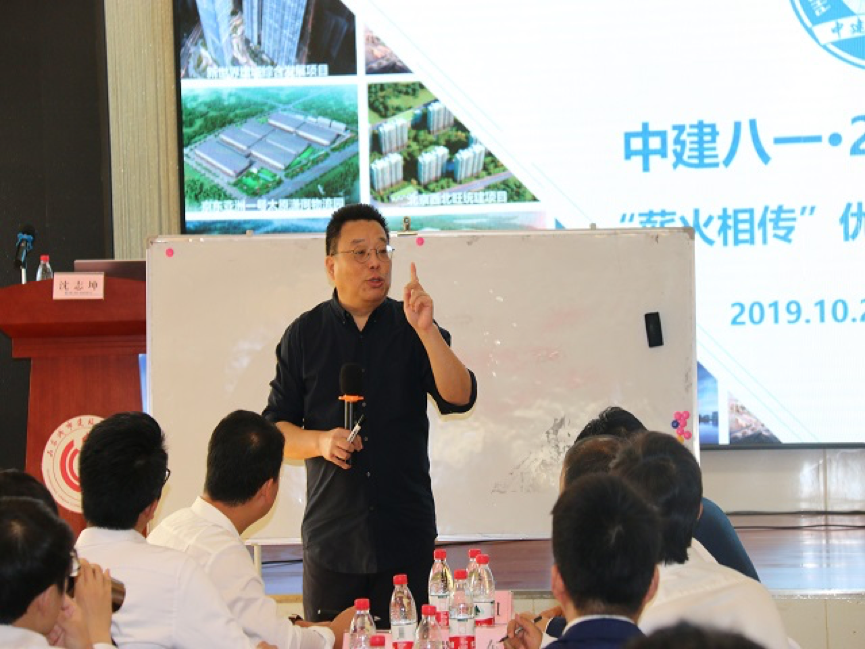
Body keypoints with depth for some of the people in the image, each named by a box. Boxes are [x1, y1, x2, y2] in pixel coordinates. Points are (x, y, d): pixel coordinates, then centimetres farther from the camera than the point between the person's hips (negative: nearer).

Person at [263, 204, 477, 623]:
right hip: (331, 537, 0)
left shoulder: (412, 328, 6)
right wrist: (321, 442, -13)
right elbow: (275, 430, 8)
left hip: (407, 537, 0)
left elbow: (459, 399, -8)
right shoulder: (304, 335, 7)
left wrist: (427, 331, -20)